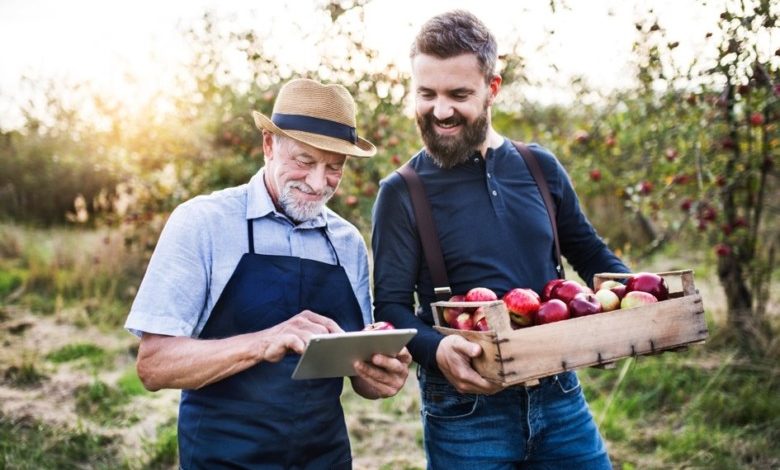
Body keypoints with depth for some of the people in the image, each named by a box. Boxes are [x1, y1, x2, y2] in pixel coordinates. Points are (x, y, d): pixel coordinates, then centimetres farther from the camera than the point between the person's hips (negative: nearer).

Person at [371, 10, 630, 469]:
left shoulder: (539, 167, 4)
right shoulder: (403, 193, -7)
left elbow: (590, 254, 15)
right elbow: (391, 307, -10)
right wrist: (435, 350, -29)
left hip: (558, 395, 4)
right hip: (465, 410, -3)